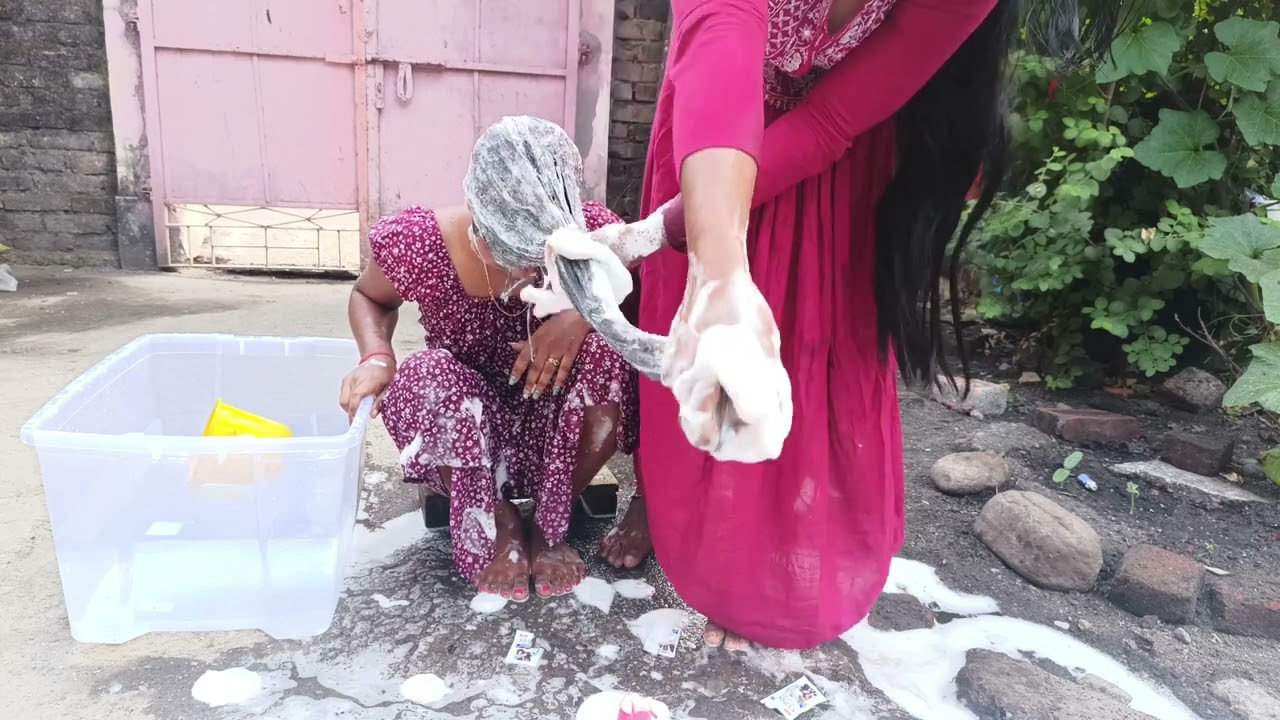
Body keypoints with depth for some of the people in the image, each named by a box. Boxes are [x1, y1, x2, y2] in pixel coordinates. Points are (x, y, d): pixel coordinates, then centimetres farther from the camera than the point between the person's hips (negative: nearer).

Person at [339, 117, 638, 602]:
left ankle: (550, 525, -7)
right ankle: (500, 528, -6)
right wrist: (377, 357, -23)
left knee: (606, 351, -30)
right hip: (466, 428, 0)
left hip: (557, 426, 1)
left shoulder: (593, 233, -22)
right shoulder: (420, 245, -22)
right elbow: (369, 297, -1)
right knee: (425, 379, -33)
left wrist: (584, 311, -31)